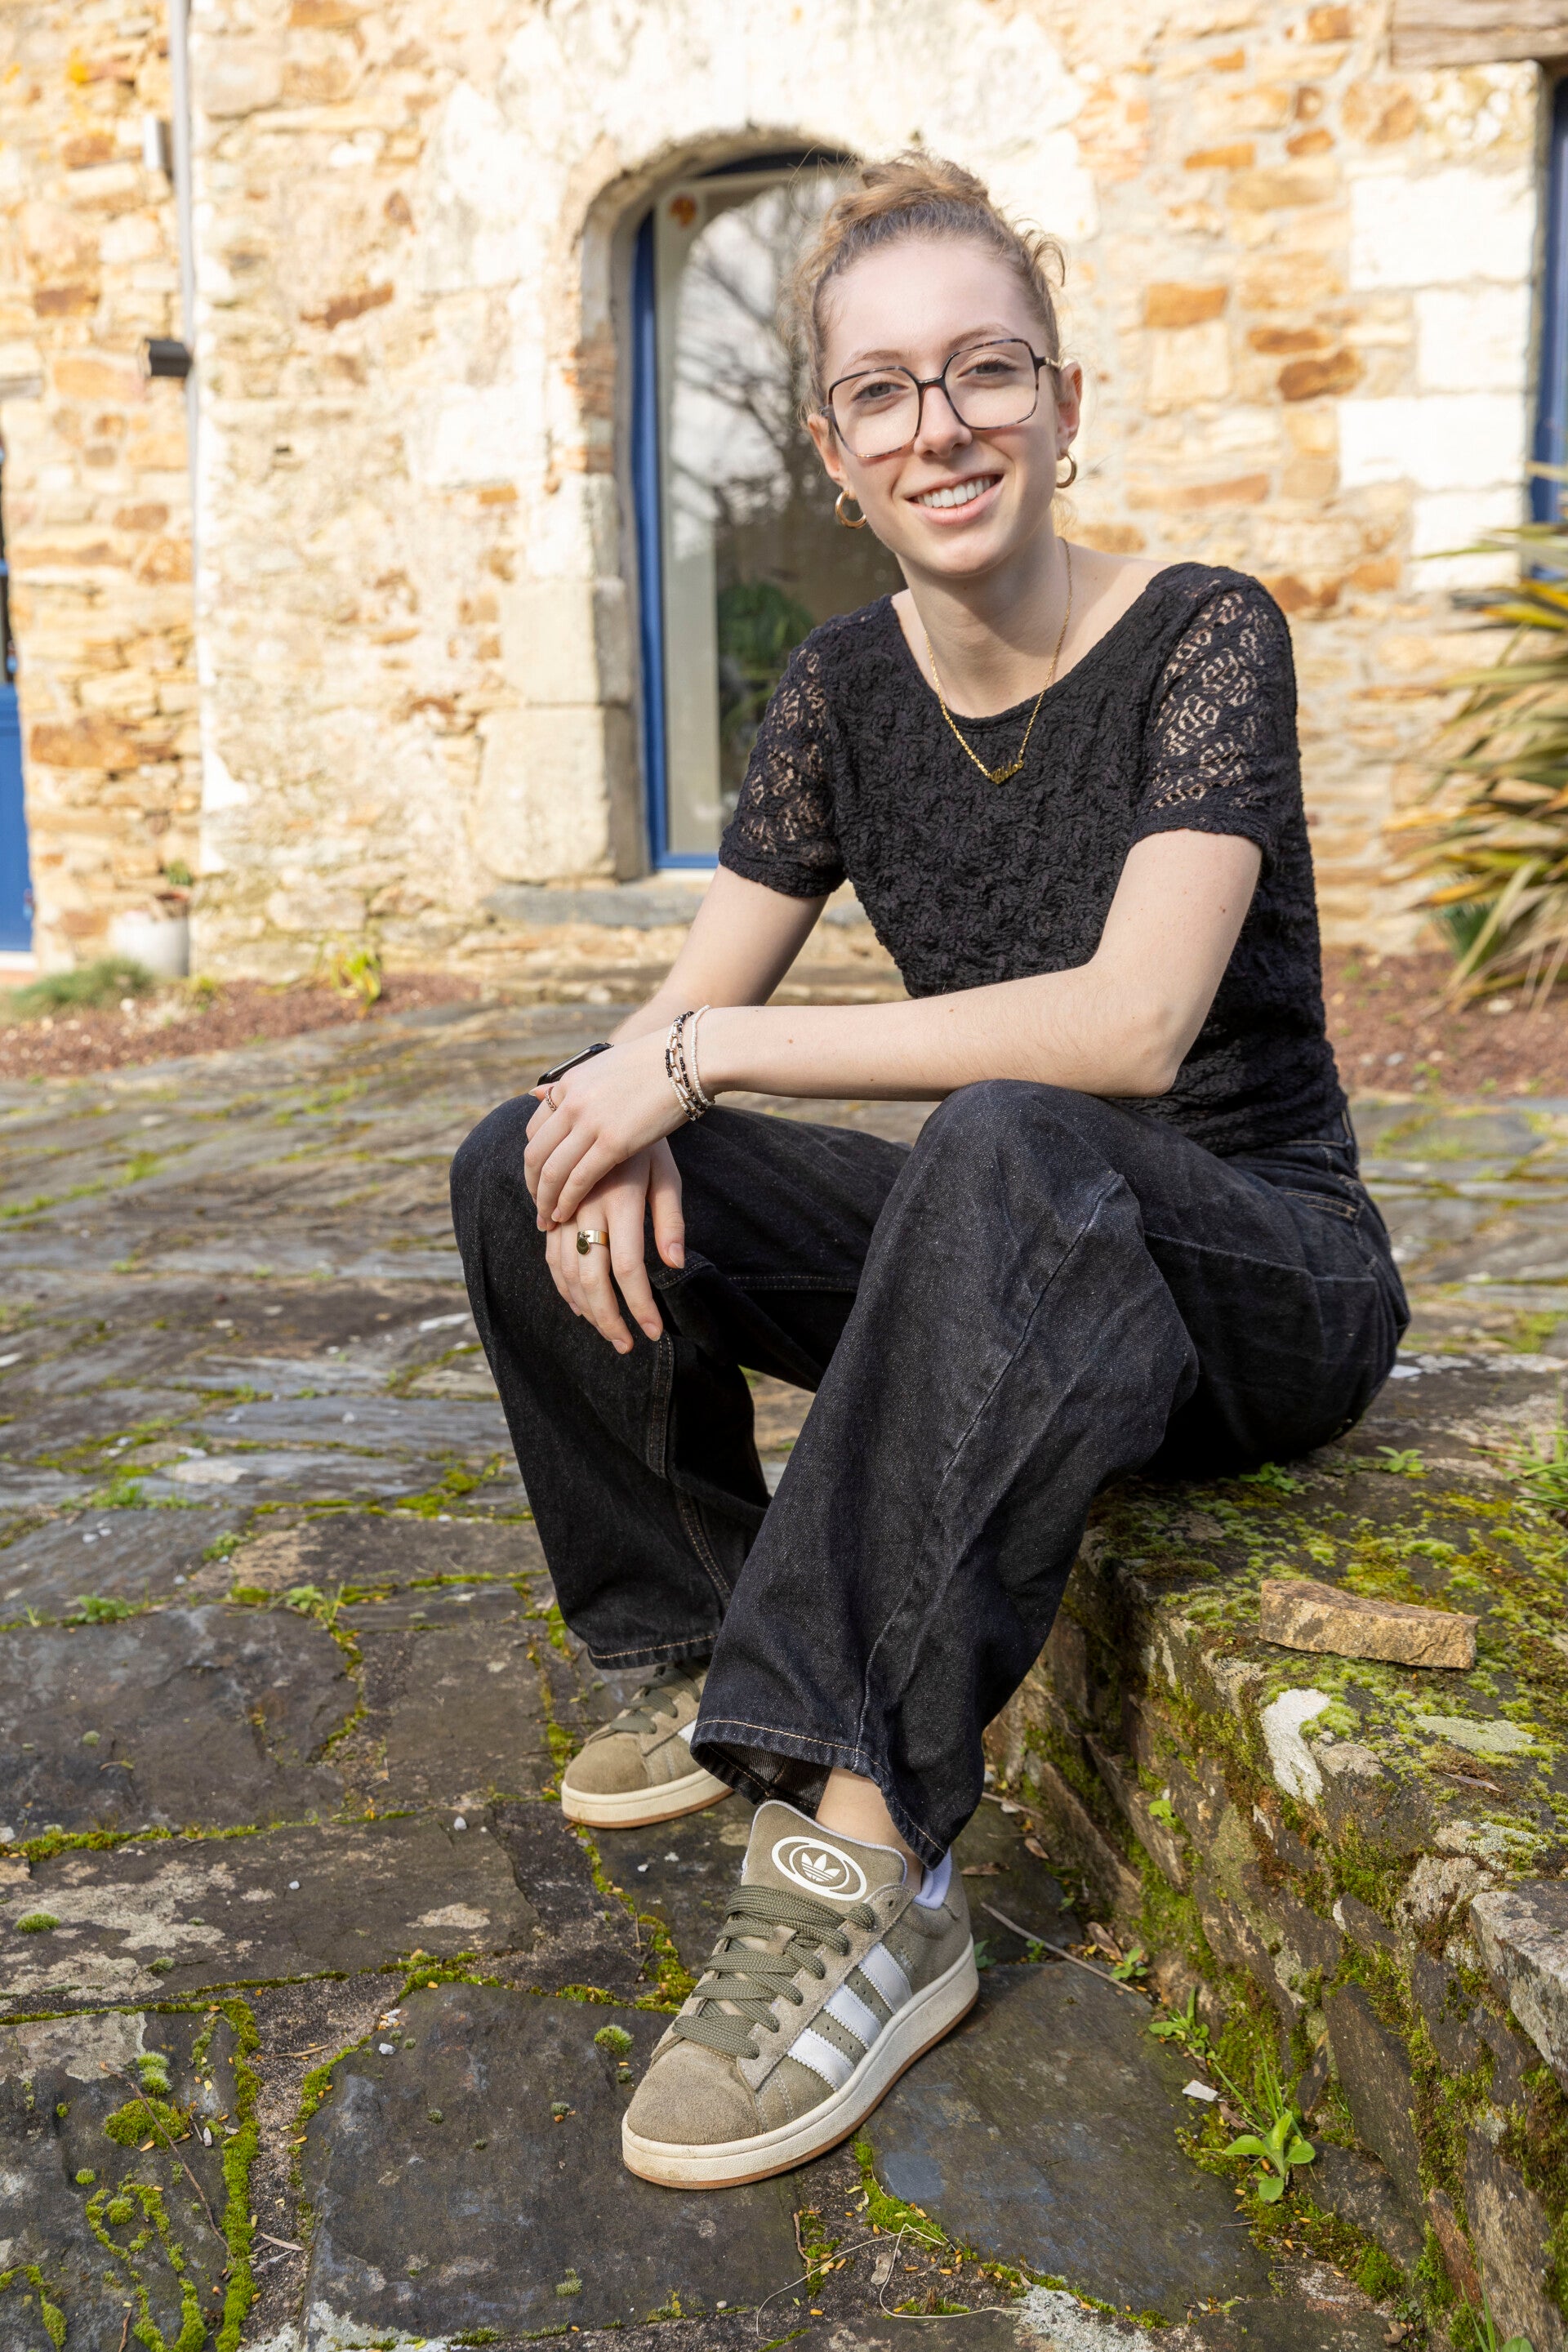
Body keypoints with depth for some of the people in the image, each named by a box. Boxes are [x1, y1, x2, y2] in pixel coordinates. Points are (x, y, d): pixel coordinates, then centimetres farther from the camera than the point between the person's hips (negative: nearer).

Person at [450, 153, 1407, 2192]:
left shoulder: (1205, 638, -15)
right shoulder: (848, 687, 1)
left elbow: (1133, 1023, -29)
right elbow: (686, 1009, 1)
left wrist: (703, 1054, -26)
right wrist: (618, 1121, -24)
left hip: (1266, 1274, -5)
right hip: (1007, 1262, 6)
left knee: (1011, 1149, -40)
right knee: (532, 1169, -8)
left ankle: (871, 1867, -35)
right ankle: (707, 1659, 5)